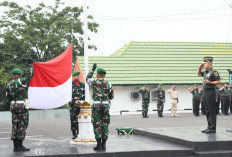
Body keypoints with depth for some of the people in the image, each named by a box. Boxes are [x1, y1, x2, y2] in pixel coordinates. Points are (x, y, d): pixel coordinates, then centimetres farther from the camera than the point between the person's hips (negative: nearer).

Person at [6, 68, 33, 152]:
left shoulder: (9, 84, 7)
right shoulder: (22, 81, -8)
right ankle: (19, 145, -3)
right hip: (22, 106, -6)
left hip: (13, 106, 6)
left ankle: (15, 146, 9)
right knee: (22, 126, -1)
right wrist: (31, 69, 25)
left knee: (15, 125, 9)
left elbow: (8, 98, 9)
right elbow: (30, 76, 6)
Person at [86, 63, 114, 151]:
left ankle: (99, 144, -2)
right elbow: (111, 96, 10)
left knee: (97, 125, 2)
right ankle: (103, 145, 5)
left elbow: (87, 79, 19)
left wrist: (93, 69, 27)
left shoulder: (94, 83, -5)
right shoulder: (108, 84, 1)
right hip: (106, 105, 2)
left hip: (96, 105, -2)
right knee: (105, 125, 6)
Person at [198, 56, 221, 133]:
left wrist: (209, 82, -19)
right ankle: (209, 127, 19)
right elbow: (199, 74, 33)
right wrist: (200, 68, 17)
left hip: (210, 93, -9)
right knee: (207, 111, 12)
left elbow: (219, 82, -14)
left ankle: (213, 128, -4)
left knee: (212, 111, -6)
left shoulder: (214, 72, -11)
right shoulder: (205, 72, 14)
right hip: (205, 93, 9)